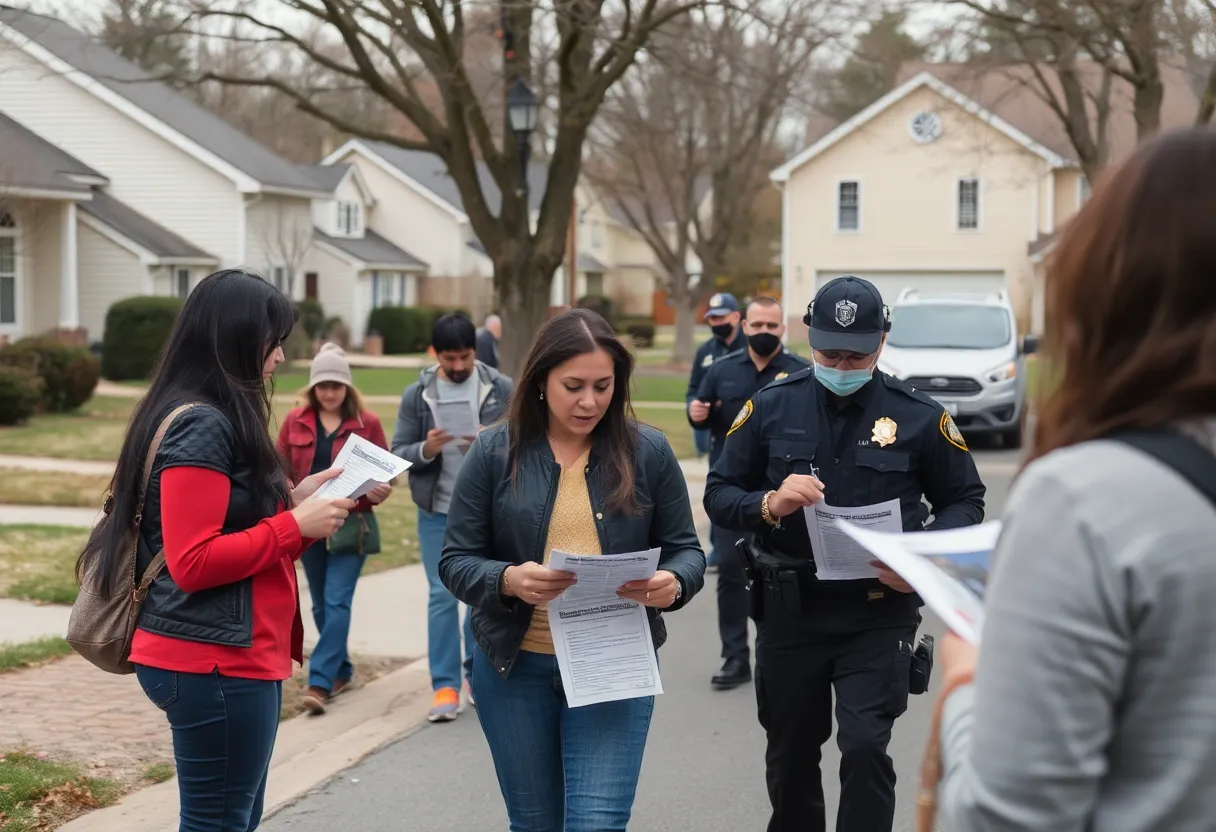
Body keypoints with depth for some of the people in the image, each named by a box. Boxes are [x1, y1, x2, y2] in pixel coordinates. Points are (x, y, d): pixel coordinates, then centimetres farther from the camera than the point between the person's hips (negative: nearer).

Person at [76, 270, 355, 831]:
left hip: (228, 656, 10)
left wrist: (293, 500, 7)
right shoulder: (201, 427, -16)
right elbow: (194, 563, -21)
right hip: (216, 662, -10)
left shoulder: (214, 419, 14)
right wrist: (296, 524, -16)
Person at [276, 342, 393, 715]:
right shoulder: (295, 421, 4)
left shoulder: (367, 423, -2)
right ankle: (341, 670, 28)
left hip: (351, 524, -3)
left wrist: (380, 490, -20)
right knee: (321, 604, 12)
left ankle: (320, 682, -14)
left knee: (337, 602, -10)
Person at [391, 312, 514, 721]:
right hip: (438, 512, 0)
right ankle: (445, 686, 4)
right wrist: (425, 450, -23)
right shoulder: (417, 395, -2)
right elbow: (397, 452, -2)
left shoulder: (501, 389, -3)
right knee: (442, 595, -1)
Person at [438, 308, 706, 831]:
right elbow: (456, 561, -2)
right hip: (514, 666, 1)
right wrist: (507, 580, -24)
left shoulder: (648, 451, -1)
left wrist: (673, 583, -19)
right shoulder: (495, 452, -2)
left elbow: (685, 550, 4)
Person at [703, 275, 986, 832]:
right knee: (790, 759, 15)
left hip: (878, 613, -2)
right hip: (789, 611, 2)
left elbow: (965, 501, 6)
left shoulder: (917, 416, -2)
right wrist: (768, 505, -20)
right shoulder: (772, 407, 0)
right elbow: (718, 494, 2)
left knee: (865, 748, -16)